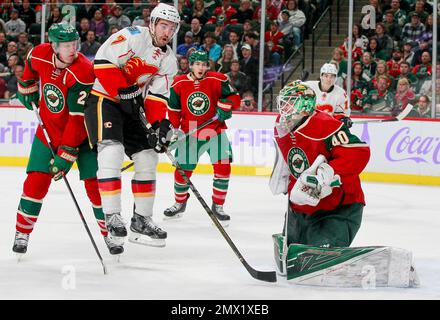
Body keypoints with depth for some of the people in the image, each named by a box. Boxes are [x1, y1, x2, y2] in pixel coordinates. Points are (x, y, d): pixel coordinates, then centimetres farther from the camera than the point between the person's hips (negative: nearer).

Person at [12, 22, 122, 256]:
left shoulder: (83, 72, -29)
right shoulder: (40, 55, -14)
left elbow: (78, 119, -31)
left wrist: (65, 155, -32)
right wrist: (26, 88, 23)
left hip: (83, 133, -3)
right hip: (50, 129, 3)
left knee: (95, 183, -8)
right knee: (36, 181, -5)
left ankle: (109, 234, 7)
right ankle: (22, 233, 9)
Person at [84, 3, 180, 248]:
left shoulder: (169, 60, 6)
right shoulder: (132, 36, -15)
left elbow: (158, 96, 4)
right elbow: (103, 62, -23)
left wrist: (161, 123, -12)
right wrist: (123, 91, -23)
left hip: (131, 108, 8)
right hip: (104, 99, -8)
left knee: (148, 159, 7)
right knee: (112, 152, -25)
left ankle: (142, 220, 16)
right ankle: (112, 217, -23)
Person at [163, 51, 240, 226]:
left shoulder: (217, 80, -8)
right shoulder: (179, 84, -5)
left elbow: (234, 97, 0)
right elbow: (173, 110, 2)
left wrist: (225, 106, -20)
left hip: (215, 131, -1)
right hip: (190, 133, 1)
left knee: (223, 167, -12)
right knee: (183, 170, 2)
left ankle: (218, 206, 4)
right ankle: (180, 203, 29)